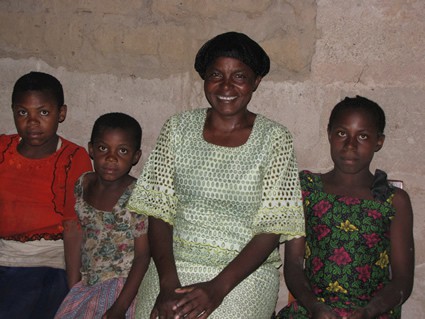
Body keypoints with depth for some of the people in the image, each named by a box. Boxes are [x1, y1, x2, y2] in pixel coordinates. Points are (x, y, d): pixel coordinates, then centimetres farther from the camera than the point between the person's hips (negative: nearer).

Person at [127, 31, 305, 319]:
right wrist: (169, 284, -11)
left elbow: (271, 231, -5)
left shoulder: (274, 139, -1)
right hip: (173, 265, 2)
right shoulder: (178, 128, 5)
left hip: (244, 273, -1)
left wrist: (218, 287, -15)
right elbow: (159, 212, 2)